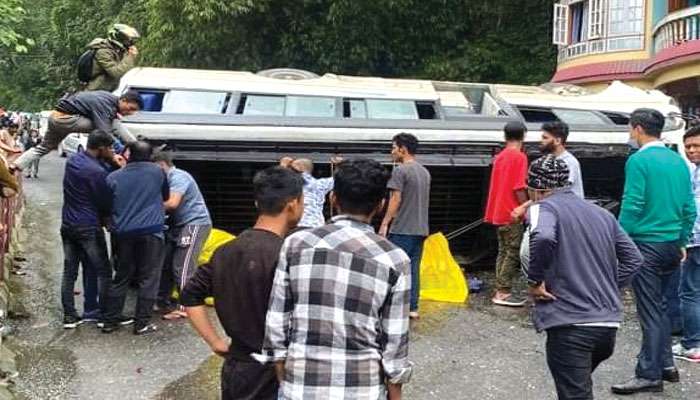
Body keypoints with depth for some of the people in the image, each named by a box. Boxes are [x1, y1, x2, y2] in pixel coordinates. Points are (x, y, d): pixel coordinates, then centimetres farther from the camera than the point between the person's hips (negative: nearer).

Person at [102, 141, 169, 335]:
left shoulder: (113, 177, 6)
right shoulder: (157, 172, 5)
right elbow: (166, 197, 20)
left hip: (123, 232, 3)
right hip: (151, 231, -2)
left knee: (121, 277, 14)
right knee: (149, 278, 3)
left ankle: (110, 321, 18)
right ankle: (142, 323, 2)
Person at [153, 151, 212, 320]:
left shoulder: (178, 176, -15)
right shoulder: (170, 178, 18)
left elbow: (172, 203, -26)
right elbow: (167, 202, 13)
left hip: (196, 223, -10)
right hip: (181, 224, 10)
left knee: (182, 267, -11)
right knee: (166, 262, 11)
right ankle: (161, 299, 21)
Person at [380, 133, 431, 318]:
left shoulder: (400, 170, -10)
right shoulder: (425, 172, 15)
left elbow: (396, 199, -14)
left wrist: (385, 223, -10)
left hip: (402, 229, -8)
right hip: (421, 229, 8)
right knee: (413, 268, 10)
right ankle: (413, 307, 11)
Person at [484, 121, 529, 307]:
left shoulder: (500, 157, 12)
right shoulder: (519, 157, -12)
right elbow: (519, 188, -18)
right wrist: (526, 209, -11)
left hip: (499, 212, 8)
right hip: (513, 214, -8)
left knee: (504, 252, 13)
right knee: (513, 253, -3)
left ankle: (501, 290, 17)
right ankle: (503, 292, -2)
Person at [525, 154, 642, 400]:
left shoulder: (544, 207, -4)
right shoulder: (601, 213, 17)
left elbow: (543, 238, -27)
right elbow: (633, 258, 17)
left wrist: (534, 280, -14)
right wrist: (607, 288, 16)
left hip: (570, 324, -7)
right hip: (609, 323, 7)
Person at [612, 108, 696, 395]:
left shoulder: (639, 160, -12)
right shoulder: (678, 161, 9)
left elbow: (632, 207, -16)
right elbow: (689, 208, 12)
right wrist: (682, 242, 19)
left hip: (646, 244, -7)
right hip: (672, 245, 7)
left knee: (650, 311, -2)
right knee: (659, 306, 19)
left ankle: (649, 376, 3)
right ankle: (665, 364, 26)